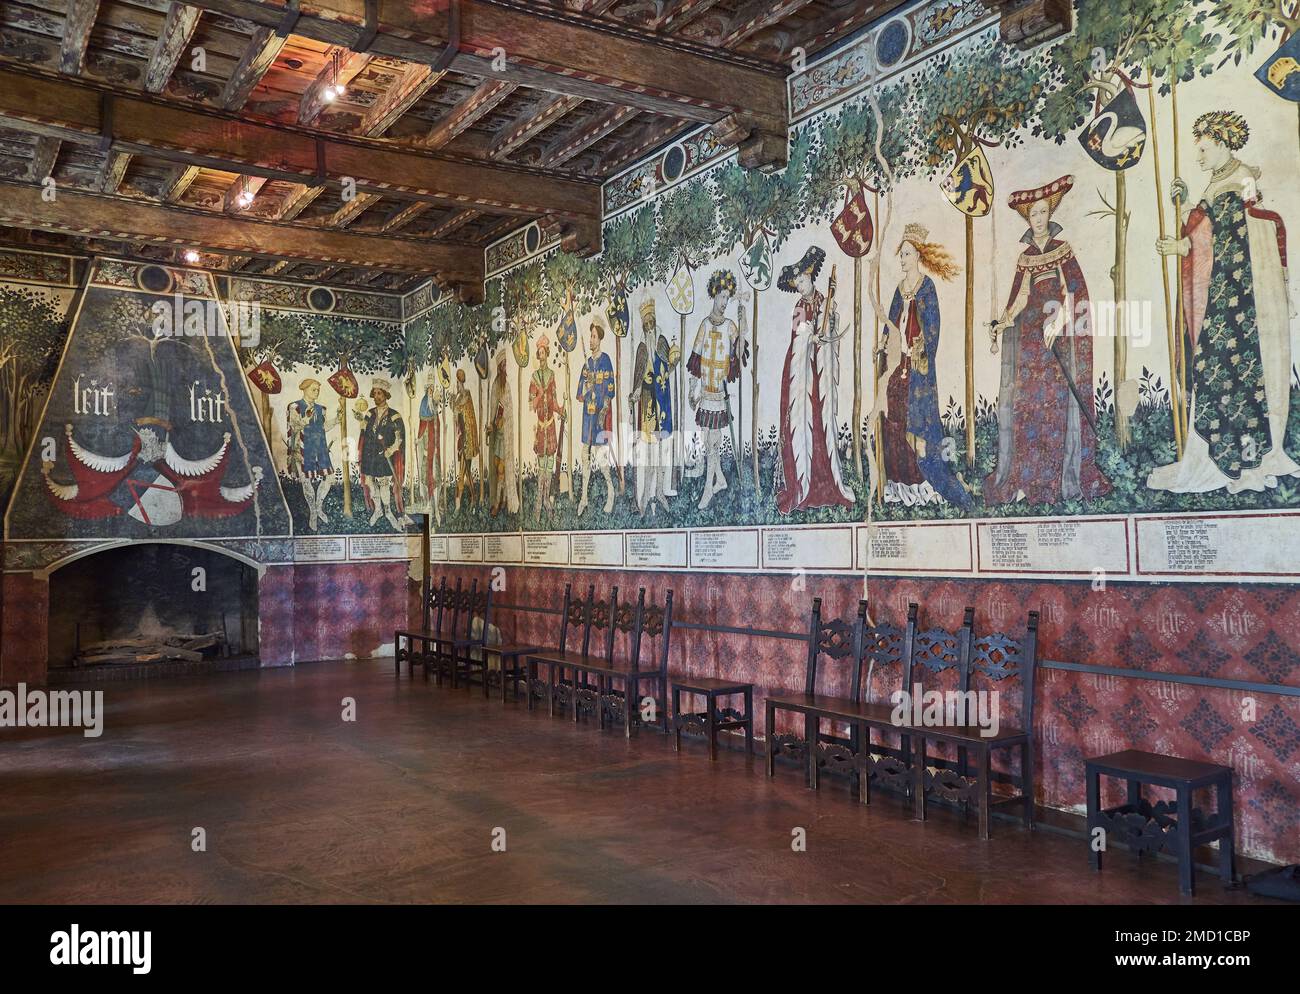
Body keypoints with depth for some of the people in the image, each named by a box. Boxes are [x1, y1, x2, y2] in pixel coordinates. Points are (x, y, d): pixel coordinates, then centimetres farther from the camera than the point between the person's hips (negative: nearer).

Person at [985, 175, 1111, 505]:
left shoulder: (1063, 249, 8)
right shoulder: (1025, 257, 15)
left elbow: (1073, 291, -1)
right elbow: (1019, 298, 13)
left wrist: (1059, 321, -14)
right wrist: (1001, 325, 1)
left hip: (1061, 332, -2)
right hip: (1031, 334, 3)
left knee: (1061, 400, -7)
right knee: (1028, 402, -4)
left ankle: (1066, 478, -4)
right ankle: (1025, 479, -3)